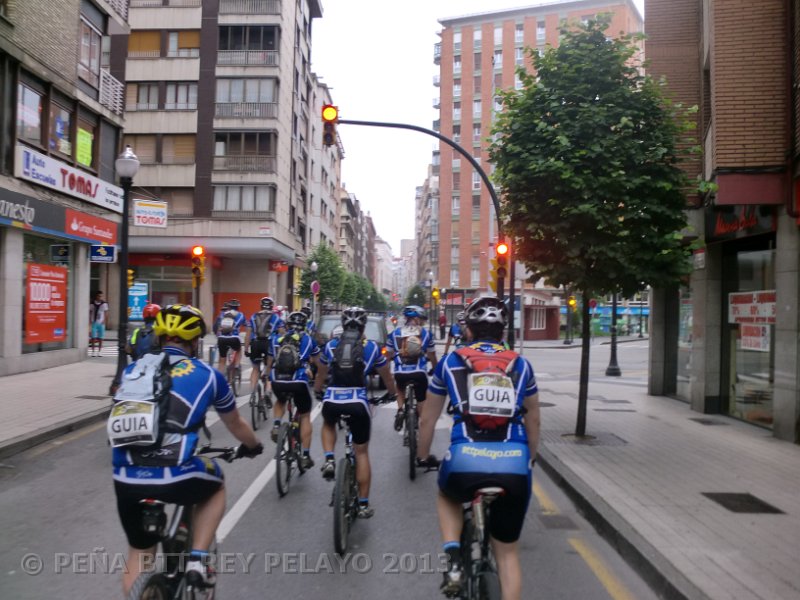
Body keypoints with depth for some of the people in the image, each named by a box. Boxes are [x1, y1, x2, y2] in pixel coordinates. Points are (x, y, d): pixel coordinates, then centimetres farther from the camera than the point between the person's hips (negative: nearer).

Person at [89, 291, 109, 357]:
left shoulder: (104, 304, 1)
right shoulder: (92, 304, 1)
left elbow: (106, 313, 4)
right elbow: (90, 313, 7)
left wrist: (105, 321, -6)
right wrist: (90, 321, -2)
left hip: (101, 323, 1)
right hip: (94, 323, 0)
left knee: (100, 338, 3)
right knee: (93, 338, -3)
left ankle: (99, 352, 11)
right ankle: (93, 352, 4)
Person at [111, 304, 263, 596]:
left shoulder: (133, 370, 17)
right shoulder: (207, 374, 10)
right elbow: (235, 423, 25)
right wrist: (253, 446, 46)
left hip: (125, 479, 4)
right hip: (174, 477, -3)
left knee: (138, 555, 27)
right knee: (216, 486, 30)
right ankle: (197, 561, 19)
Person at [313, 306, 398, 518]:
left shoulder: (331, 345, 14)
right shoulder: (371, 347, 9)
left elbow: (320, 374, 31)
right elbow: (387, 376, 22)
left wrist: (317, 392, 51)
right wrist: (393, 393, 43)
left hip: (332, 400, 1)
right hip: (358, 401, -1)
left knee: (328, 424, 37)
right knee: (362, 452, 15)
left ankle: (329, 460, 11)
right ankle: (363, 505, 17)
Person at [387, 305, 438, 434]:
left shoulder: (395, 333, 13)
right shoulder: (426, 333, 12)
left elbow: (389, 356, 18)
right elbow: (432, 355, 21)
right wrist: (435, 369, 39)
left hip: (400, 373, 2)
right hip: (419, 372, -1)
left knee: (400, 389, 33)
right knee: (422, 402, 19)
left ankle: (400, 410, 11)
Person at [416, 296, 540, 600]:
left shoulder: (451, 361, 14)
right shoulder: (521, 364, 17)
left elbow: (427, 419, 21)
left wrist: (423, 456, 37)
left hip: (465, 460, -1)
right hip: (514, 465, 2)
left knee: (448, 497, 35)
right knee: (507, 551, 22)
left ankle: (453, 560, 14)